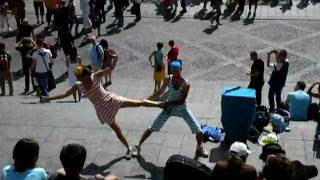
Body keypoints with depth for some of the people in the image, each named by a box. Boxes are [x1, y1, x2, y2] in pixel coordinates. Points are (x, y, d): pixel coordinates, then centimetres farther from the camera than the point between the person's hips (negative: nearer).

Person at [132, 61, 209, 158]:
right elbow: (160, 92, -1)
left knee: (198, 130, -6)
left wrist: (167, 103, -34)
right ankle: (138, 146, 17)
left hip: (181, 109, -2)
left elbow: (181, 101, -26)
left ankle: (199, 148, 23)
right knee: (152, 128, 0)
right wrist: (147, 100, -7)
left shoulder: (186, 84, -23)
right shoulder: (168, 79, -14)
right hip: (169, 108, 2)